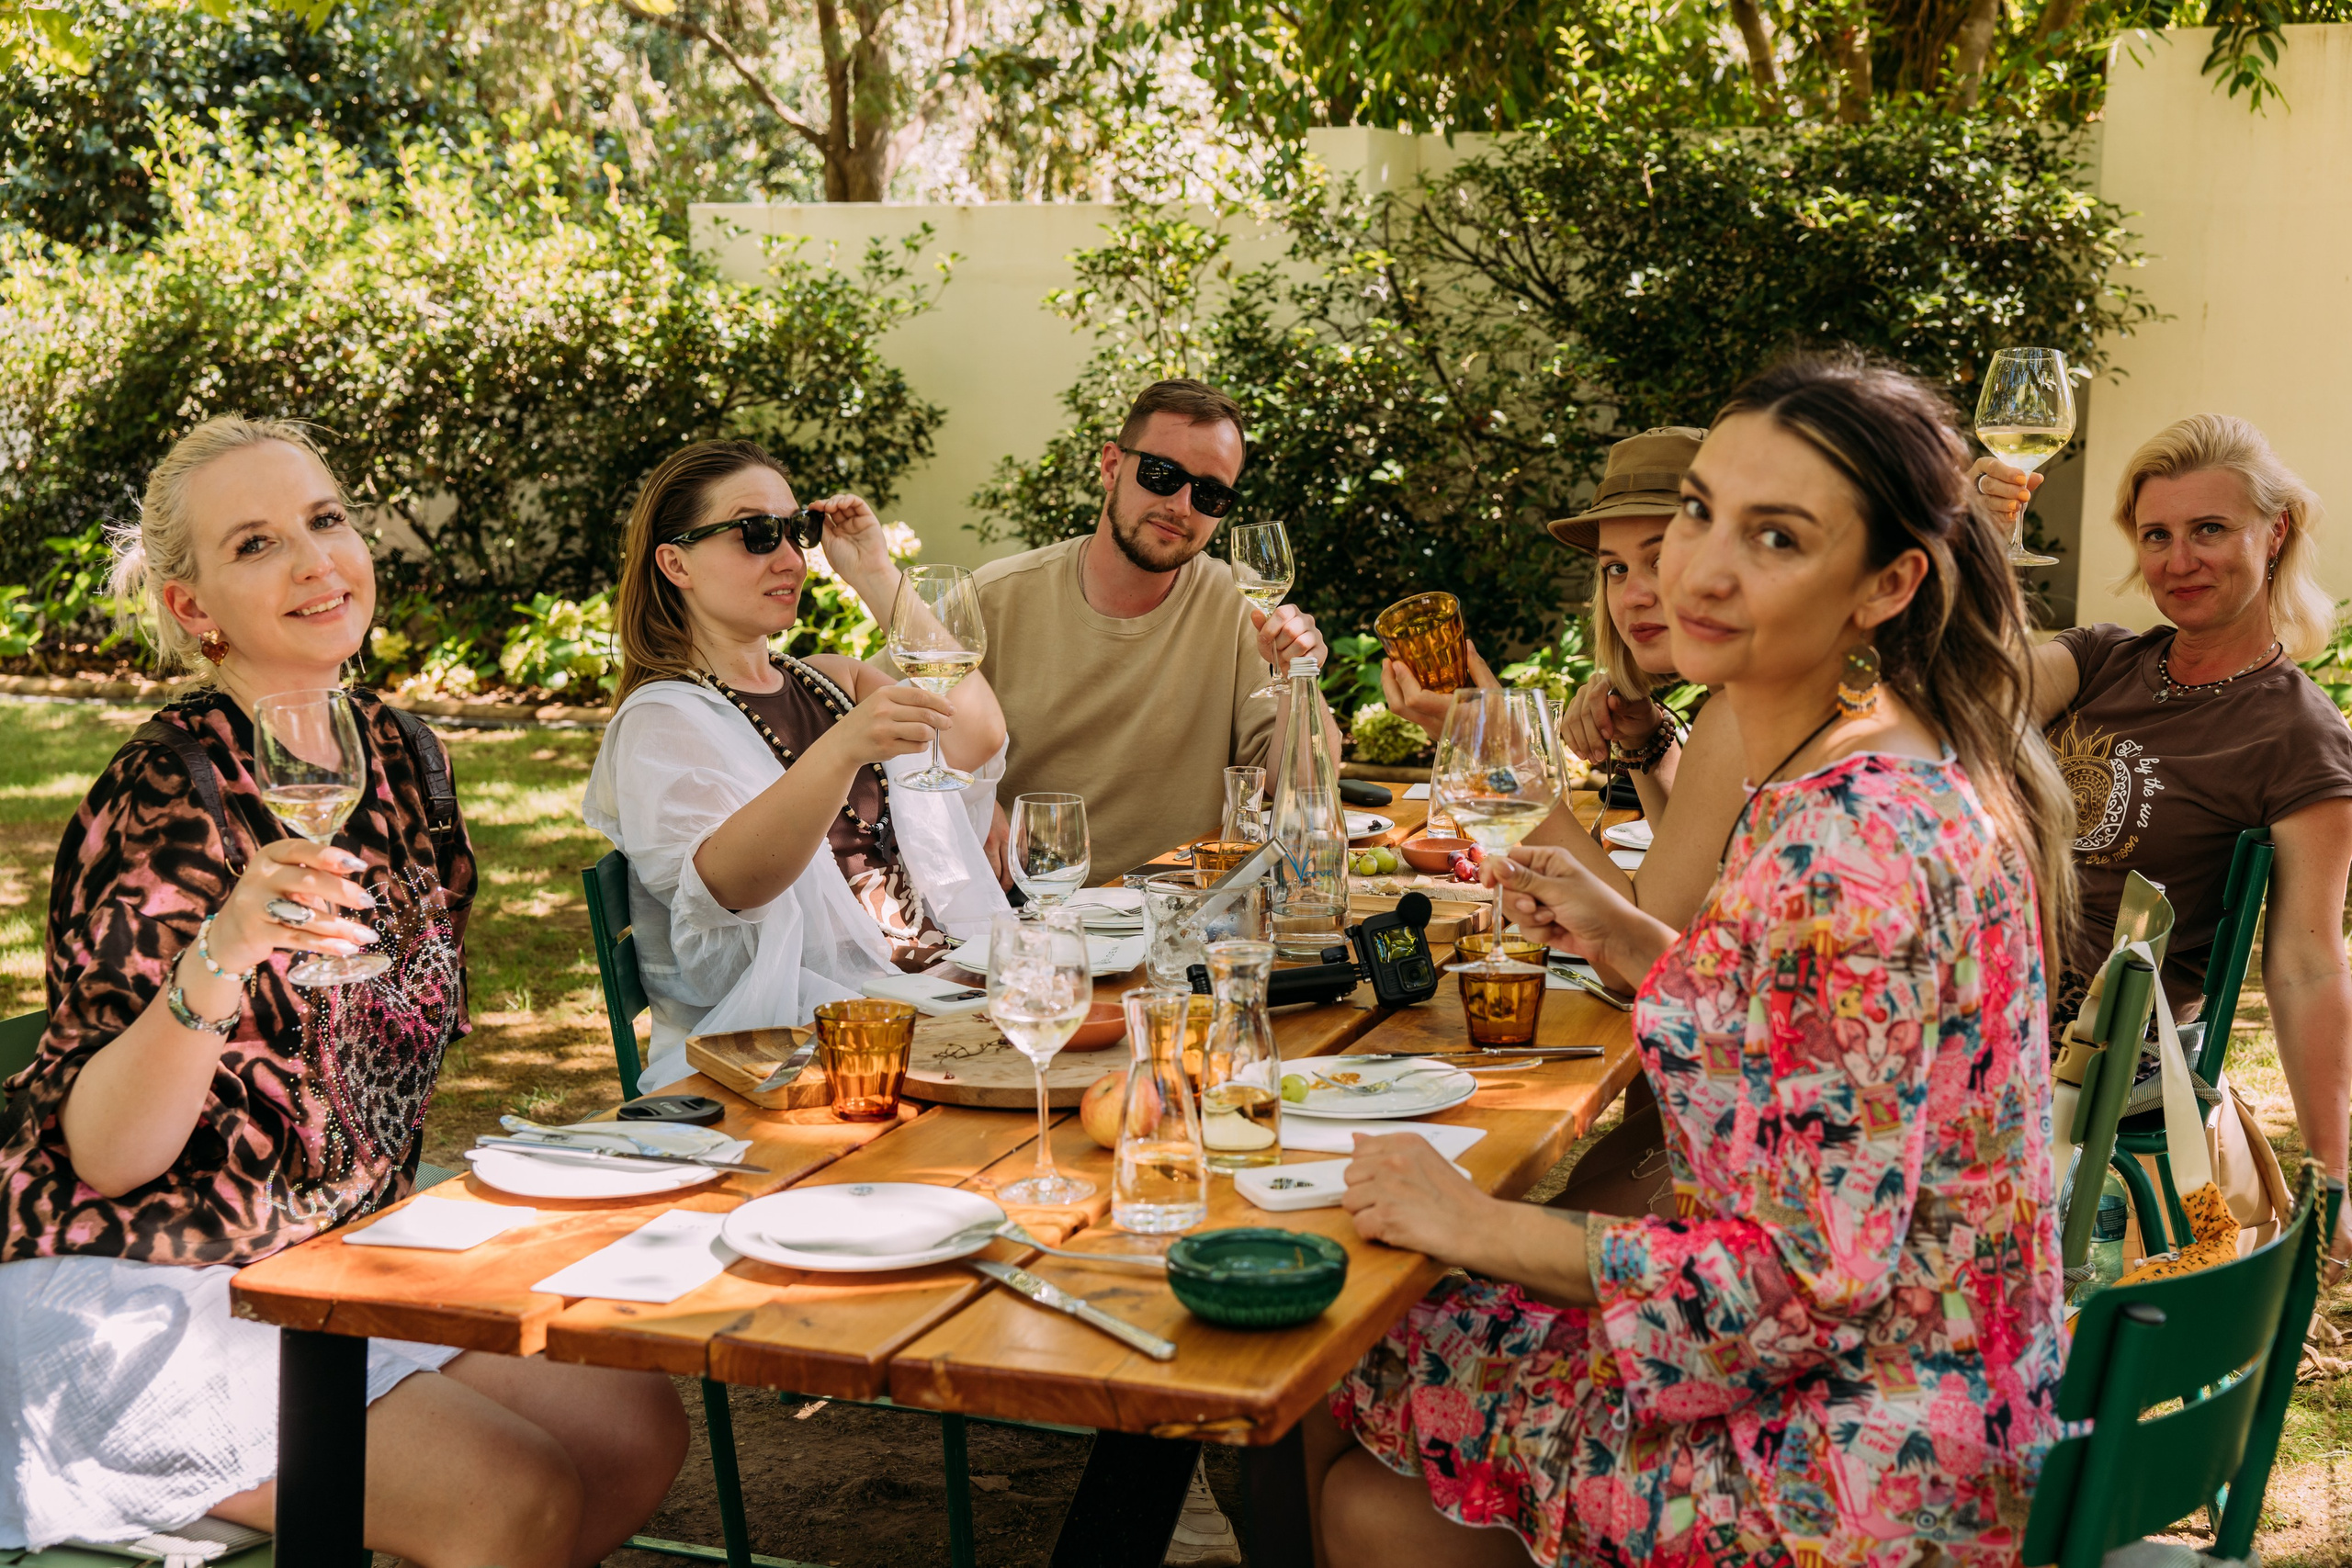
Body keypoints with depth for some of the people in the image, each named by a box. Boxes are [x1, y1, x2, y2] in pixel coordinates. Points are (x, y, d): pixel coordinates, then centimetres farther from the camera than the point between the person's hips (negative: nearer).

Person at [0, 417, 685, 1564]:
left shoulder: (401, 759, 4)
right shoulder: (167, 799, -18)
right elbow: (100, 1155, -23)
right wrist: (217, 961, -37)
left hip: (330, 1263, 8)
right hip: (133, 1298, -8)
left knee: (637, 1426, -7)